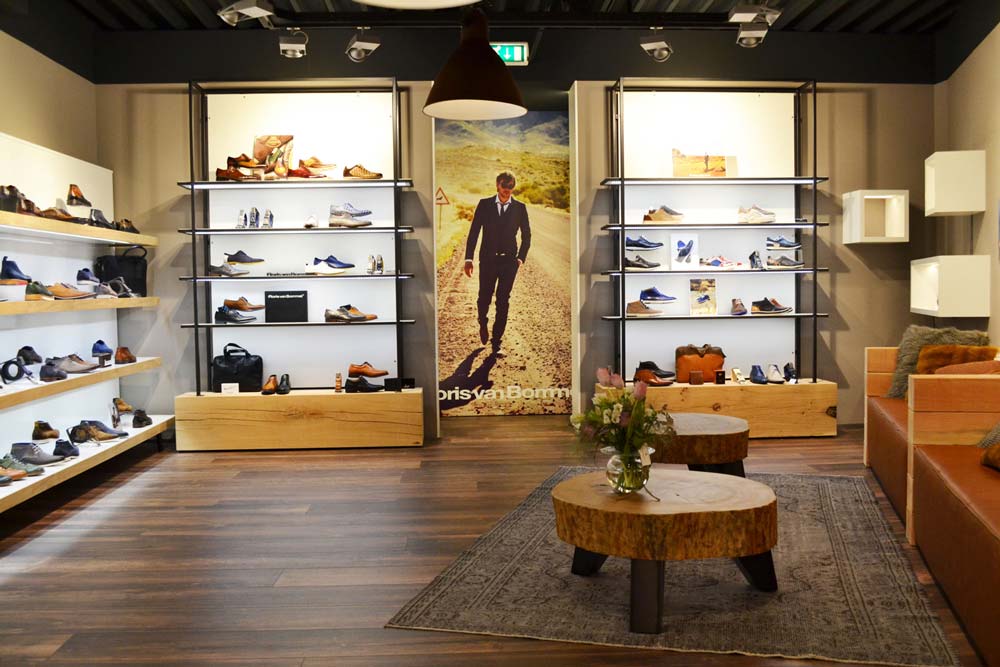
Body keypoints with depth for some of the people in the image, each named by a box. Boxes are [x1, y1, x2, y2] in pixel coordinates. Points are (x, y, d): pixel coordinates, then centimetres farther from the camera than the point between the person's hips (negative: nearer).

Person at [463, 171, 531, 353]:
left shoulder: (519, 208, 3)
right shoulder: (484, 204, 2)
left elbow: (526, 235, 11)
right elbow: (473, 232, 2)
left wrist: (520, 258, 1)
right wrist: (468, 259, -4)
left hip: (509, 261, 0)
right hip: (488, 259, 0)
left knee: (503, 302, -1)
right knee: (484, 298, 3)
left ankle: (496, 341, 7)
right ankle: (483, 323, 36)